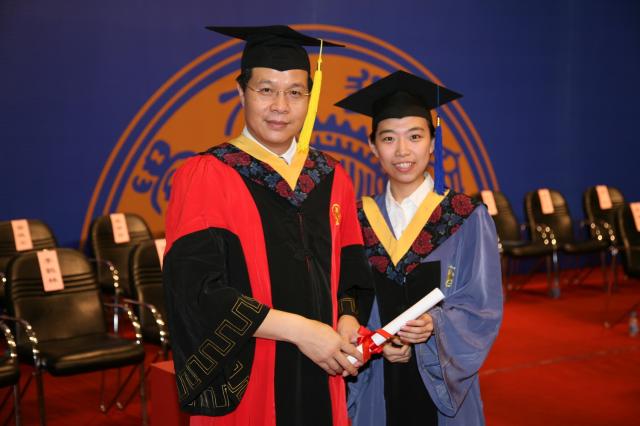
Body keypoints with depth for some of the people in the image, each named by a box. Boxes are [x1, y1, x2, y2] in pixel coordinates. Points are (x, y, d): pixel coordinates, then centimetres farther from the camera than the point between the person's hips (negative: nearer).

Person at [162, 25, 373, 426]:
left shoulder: (331, 178, 6)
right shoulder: (206, 177, -8)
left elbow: (352, 273, 10)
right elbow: (197, 288, -17)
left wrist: (348, 320, -11)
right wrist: (298, 329, -21)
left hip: (321, 382, 5)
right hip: (242, 383, -4)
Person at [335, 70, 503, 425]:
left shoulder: (468, 219, -5)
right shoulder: (358, 220, 2)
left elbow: (484, 309, -7)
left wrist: (435, 325, -24)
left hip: (441, 383, -2)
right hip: (375, 386, 2)